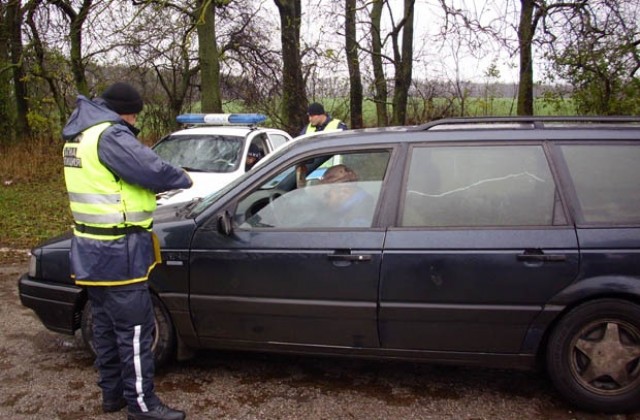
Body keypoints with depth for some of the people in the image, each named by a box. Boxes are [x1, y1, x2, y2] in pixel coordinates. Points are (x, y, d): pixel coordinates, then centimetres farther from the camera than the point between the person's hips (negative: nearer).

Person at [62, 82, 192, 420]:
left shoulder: (78, 135, 14)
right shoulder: (110, 135, -18)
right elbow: (155, 171, -21)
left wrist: (146, 192, 9)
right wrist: (185, 179, -2)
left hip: (91, 251, 10)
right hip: (117, 253, -10)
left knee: (106, 325, 18)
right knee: (134, 329, 0)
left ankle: (112, 392, 31)